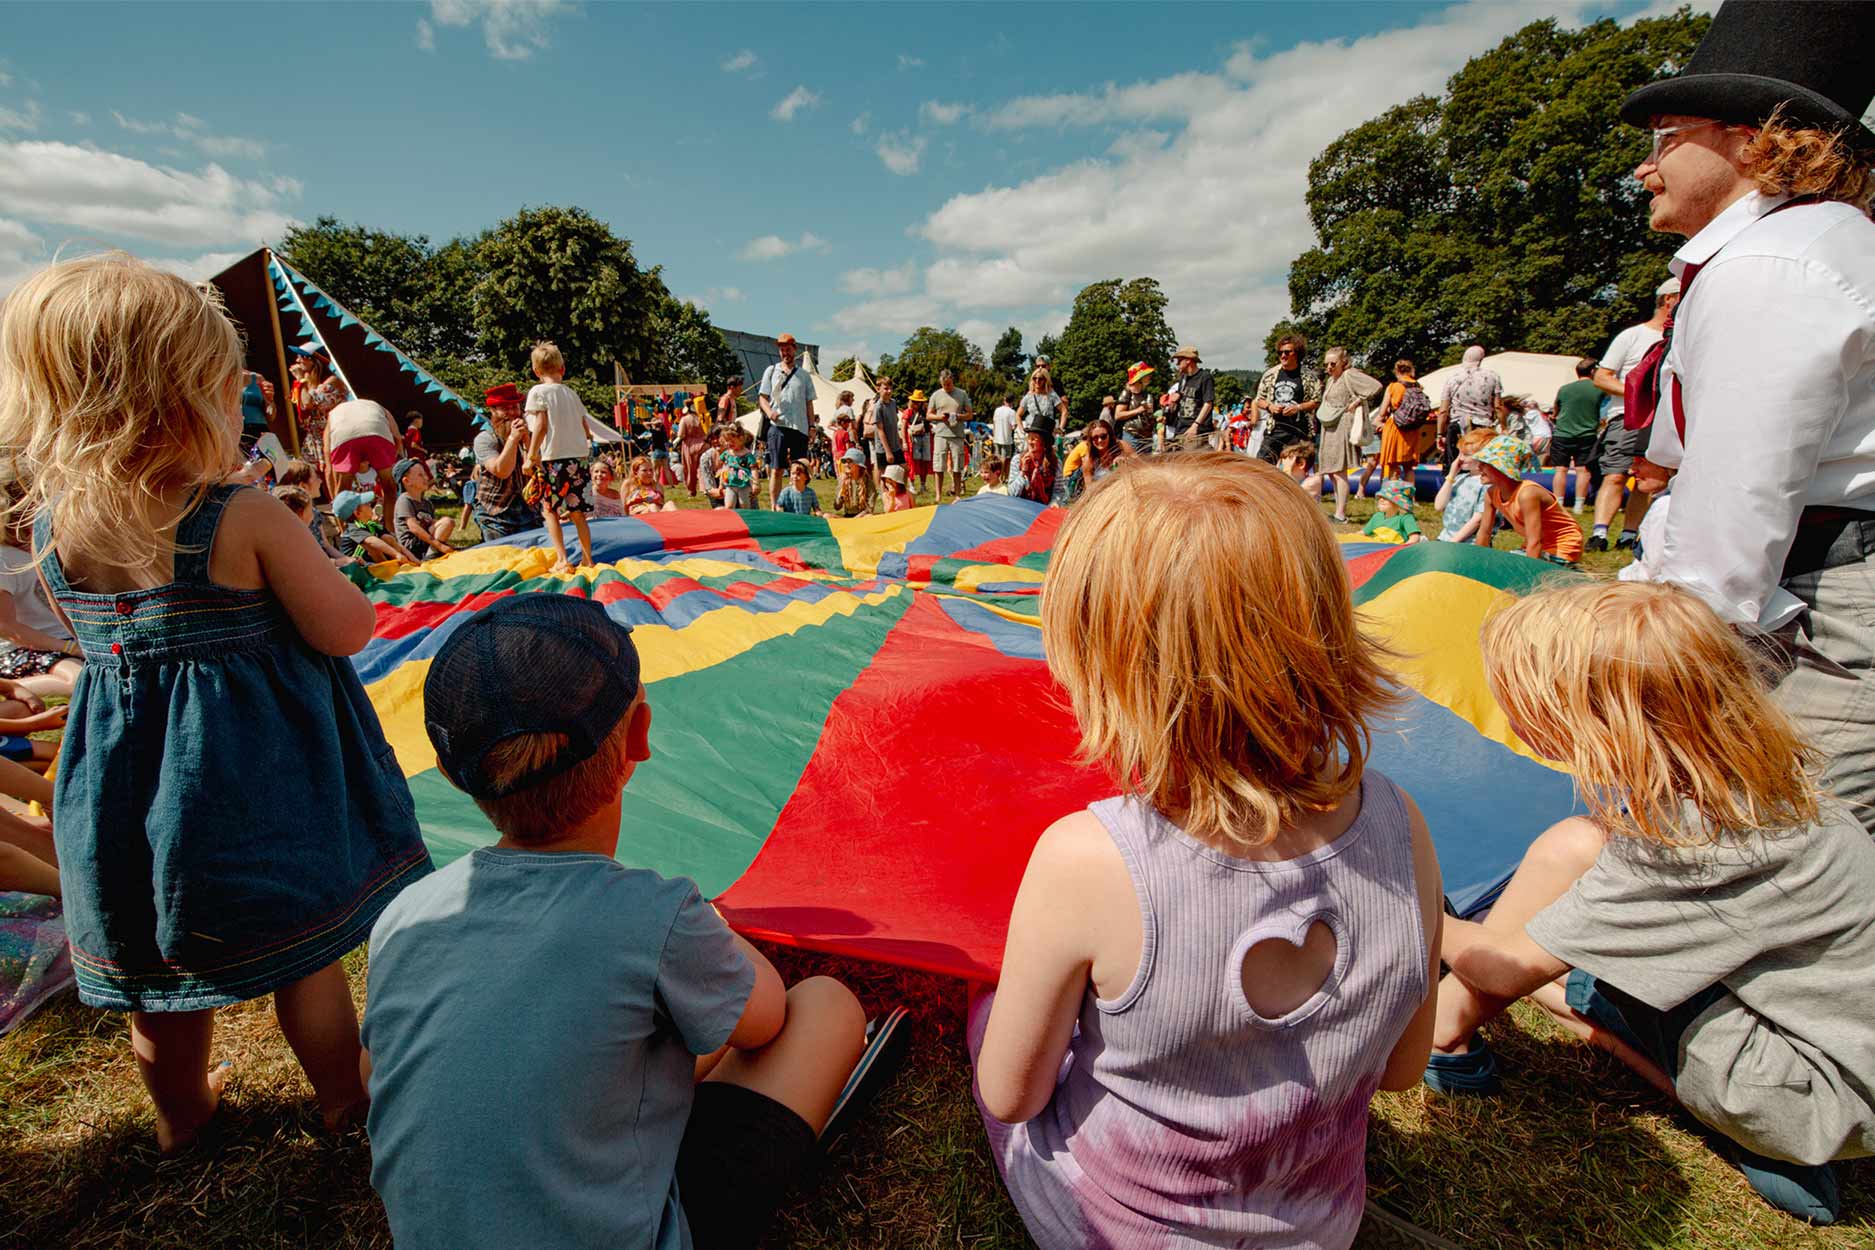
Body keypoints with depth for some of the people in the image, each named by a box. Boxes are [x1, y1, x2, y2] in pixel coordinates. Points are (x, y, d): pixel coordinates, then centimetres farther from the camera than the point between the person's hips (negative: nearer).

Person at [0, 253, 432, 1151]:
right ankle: (341, 1097, 36)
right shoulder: (247, 519, -23)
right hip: (257, 765, -5)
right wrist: (302, 559, -3)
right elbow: (346, 630, -19)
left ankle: (180, 1110, 48)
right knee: (301, 953, 15)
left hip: (125, 765, 5)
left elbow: (90, 629, 11)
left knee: (158, 965, 25)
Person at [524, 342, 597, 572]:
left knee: (550, 510, 6)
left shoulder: (538, 392, -2)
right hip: (578, 457, 5)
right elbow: (586, 429, 13)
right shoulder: (571, 393, 13)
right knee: (577, 511, 10)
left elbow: (541, 425, -12)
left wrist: (531, 456, -8)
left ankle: (562, 560, -2)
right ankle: (587, 559, 11)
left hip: (553, 458, -5)